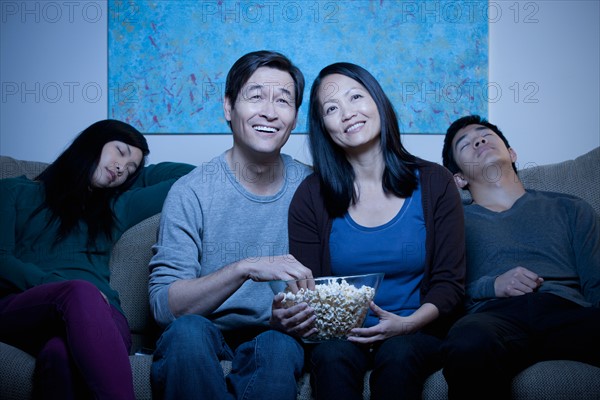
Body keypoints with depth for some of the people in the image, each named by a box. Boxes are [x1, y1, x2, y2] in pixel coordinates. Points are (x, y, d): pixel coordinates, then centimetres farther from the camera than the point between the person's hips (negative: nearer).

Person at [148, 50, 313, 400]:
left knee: (279, 347, -33)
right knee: (188, 329, -33)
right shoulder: (191, 193, -8)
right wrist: (246, 268, -30)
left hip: (272, 335, 1)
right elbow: (164, 304, -16)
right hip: (200, 344, 0)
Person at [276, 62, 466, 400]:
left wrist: (405, 324, -19)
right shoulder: (312, 195, 2)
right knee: (333, 356, -32)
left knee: (398, 354, -33)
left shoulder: (434, 184, 1)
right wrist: (294, 316, -21)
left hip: (415, 333, 0)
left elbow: (449, 283, 0)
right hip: (338, 332, 1)